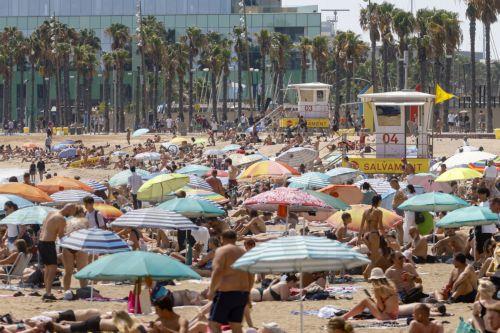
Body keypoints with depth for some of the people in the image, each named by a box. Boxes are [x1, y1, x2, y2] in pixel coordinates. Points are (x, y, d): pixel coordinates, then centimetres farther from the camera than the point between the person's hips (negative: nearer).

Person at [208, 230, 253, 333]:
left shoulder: (222, 250, -5)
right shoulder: (243, 252, 17)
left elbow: (217, 271, -19)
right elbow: (251, 276, 17)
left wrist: (211, 290, -17)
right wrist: (247, 293, 25)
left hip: (226, 293, -7)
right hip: (242, 293, 7)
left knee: (214, 323, -1)